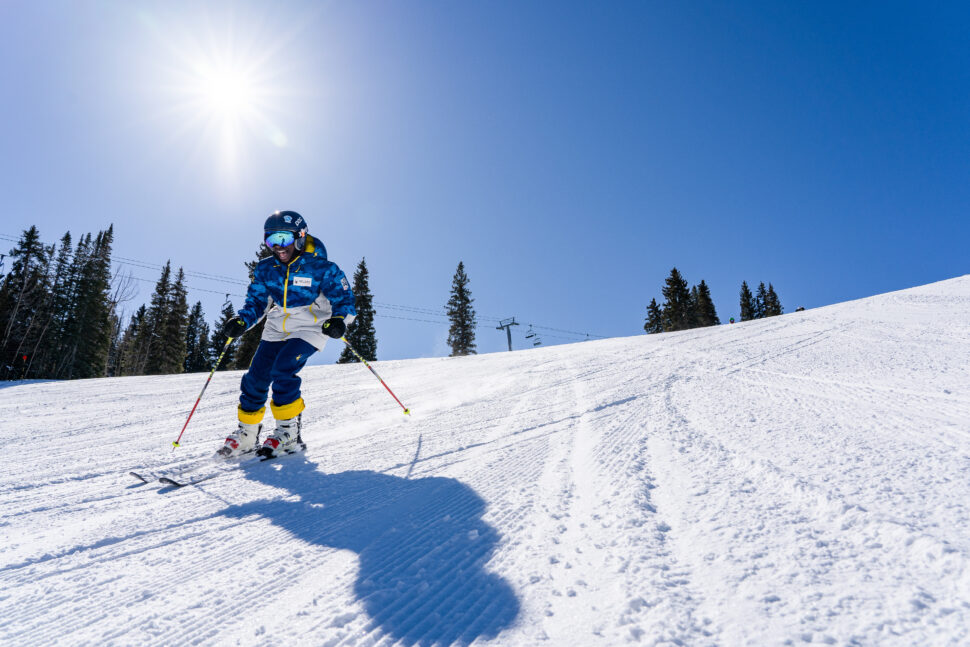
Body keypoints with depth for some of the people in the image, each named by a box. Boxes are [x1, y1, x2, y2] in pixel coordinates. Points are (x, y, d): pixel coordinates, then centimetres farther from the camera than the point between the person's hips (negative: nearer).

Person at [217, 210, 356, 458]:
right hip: (277, 328, 6)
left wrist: (339, 319, -32)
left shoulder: (322, 268, -13)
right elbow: (256, 303, 10)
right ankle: (246, 434, 18)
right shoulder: (265, 269, 2)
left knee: (283, 369, -23)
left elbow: (344, 300, -11)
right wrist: (241, 321, -10)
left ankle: (289, 434, -9)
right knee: (256, 376, -1)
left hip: (309, 328, -5)